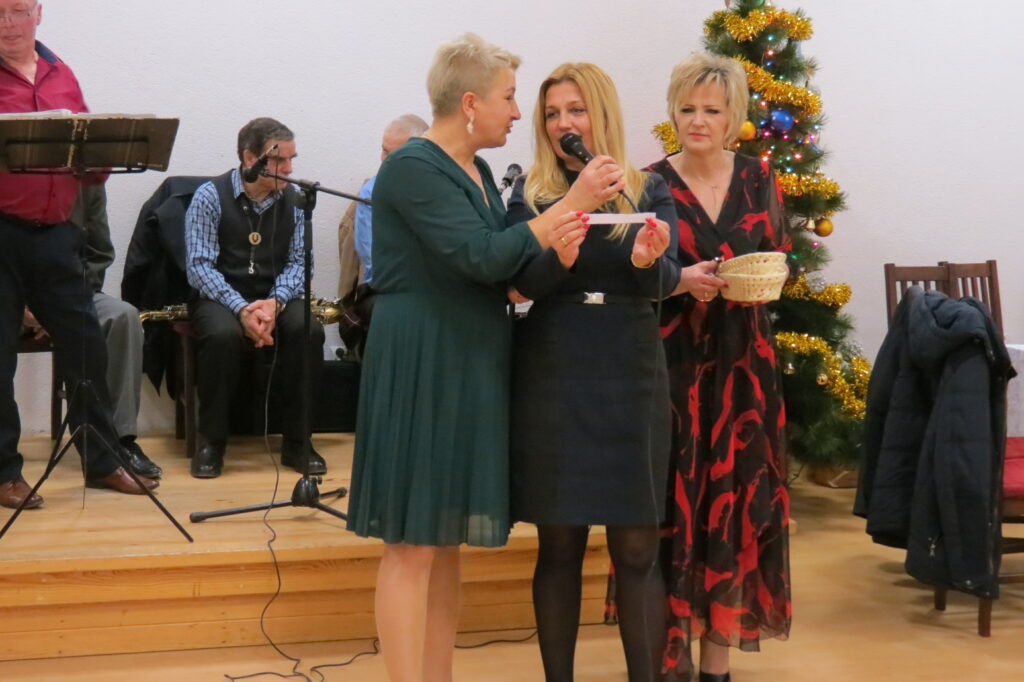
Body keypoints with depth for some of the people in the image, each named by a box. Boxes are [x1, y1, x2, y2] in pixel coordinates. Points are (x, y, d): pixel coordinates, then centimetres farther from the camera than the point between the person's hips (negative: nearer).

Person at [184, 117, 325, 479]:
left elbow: (297, 261, 2)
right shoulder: (210, 196, -6)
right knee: (224, 334, -36)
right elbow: (199, 266, -12)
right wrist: (241, 309, -25)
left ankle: (297, 441, -15)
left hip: (275, 297, 3)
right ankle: (211, 442, -18)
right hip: (219, 297, -2)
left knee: (308, 330, -29)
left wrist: (275, 302, -19)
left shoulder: (294, 200, 4)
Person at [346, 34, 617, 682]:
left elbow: (500, 269, 13)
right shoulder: (413, 167, -13)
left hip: (471, 367, 9)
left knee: (448, 541, 12)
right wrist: (569, 205, -16)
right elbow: (482, 258, -21)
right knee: (413, 544, -5)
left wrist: (549, 243, -6)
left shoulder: (476, 170, 15)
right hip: (420, 367, -9)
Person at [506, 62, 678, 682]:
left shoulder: (648, 190, 5)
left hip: (630, 375, 0)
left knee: (637, 548, 0)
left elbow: (664, 283, -7)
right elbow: (526, 281, -9)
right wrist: (561, 255, -30)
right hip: (553, 375, 0)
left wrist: (647, 259, -30)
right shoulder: (532, 195, 5)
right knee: (559, 545, 6)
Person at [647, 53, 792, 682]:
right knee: (675, 503, -3)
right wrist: (682, 281, -18)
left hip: (743, 363, 3)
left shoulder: (758, 178, 7)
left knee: (735, 503, 4)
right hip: (673, 363, -2)